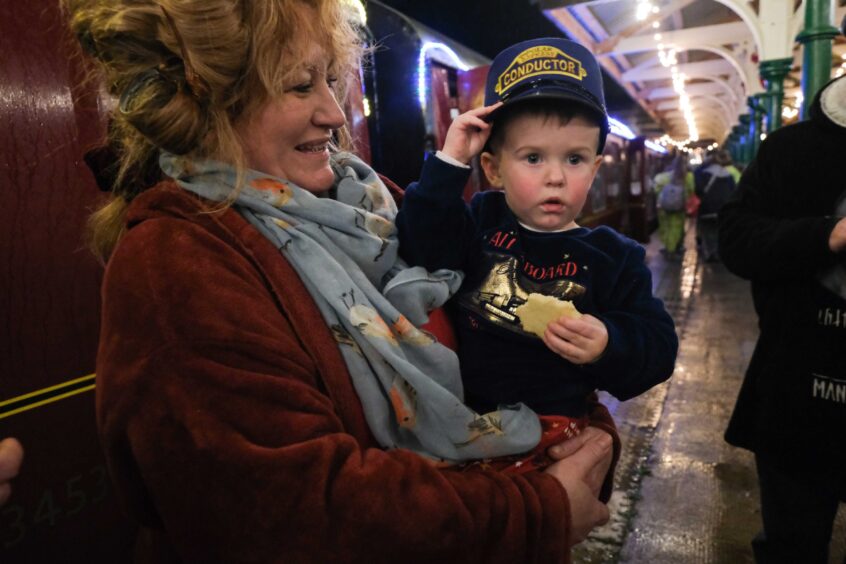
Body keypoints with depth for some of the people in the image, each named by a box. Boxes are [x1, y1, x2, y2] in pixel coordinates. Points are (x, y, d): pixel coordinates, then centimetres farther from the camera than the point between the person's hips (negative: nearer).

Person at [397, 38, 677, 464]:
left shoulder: (613, 258, -2)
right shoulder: (479, 223, 1)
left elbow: (658, 349, -2)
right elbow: (421, 251, -16)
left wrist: (607, 347, -23)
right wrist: (449, 162, -17)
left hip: (556, 430, 0)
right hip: (464, 418, 1)